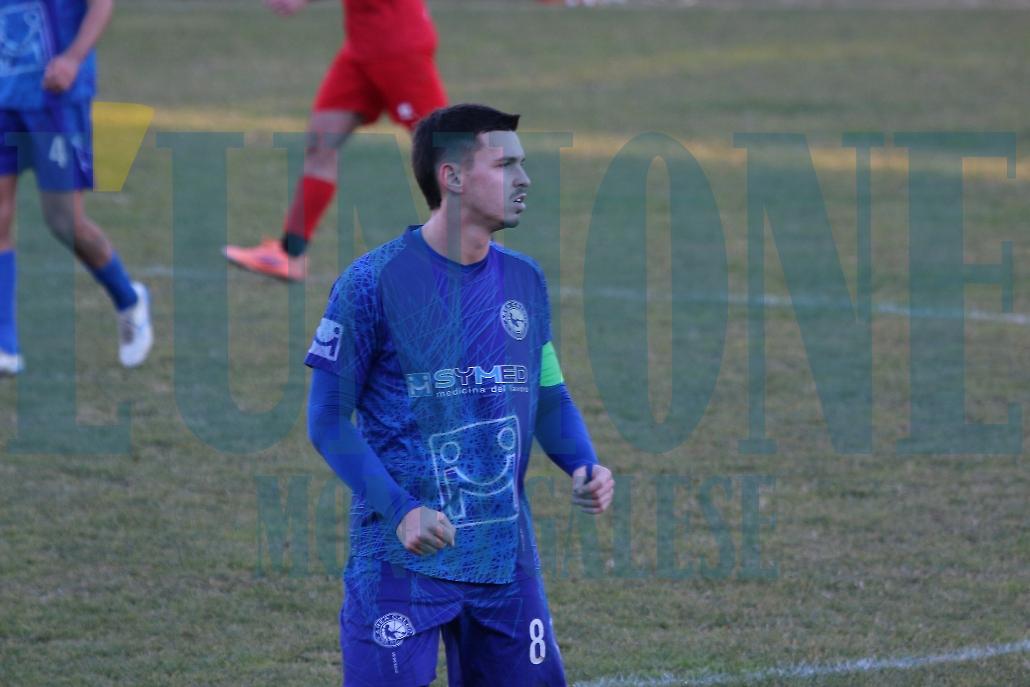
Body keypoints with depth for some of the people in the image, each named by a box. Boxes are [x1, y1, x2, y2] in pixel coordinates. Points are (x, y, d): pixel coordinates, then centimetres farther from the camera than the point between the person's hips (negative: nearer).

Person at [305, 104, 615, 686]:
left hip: (506, 561, 5)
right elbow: (328, 419, -7)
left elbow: (551, 398, 18)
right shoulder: (374, 283, -8)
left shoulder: (525, 282, 9)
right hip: (402, 563, -5)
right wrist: (399, 510, -19)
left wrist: (585, 466, -3)